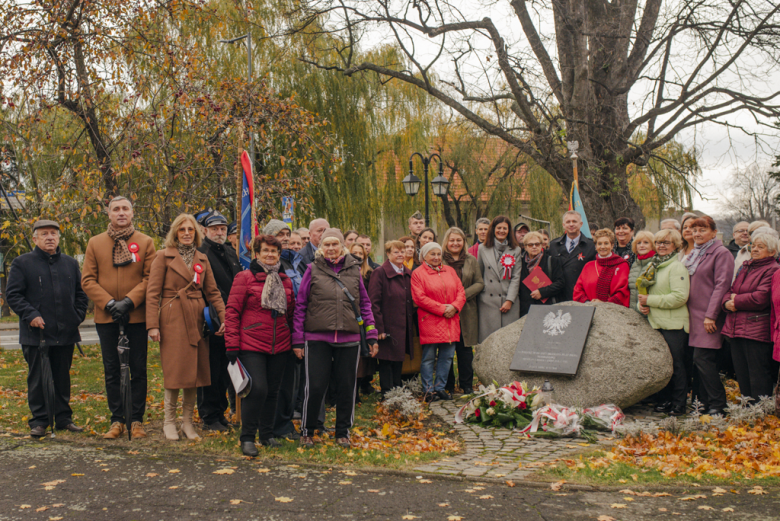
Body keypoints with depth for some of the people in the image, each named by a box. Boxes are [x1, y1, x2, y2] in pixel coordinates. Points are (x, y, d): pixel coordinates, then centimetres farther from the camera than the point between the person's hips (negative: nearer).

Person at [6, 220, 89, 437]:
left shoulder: (71, 263, 14)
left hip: (66, 333, 4)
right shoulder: (22, 263, 2)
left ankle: (64, 419, 19)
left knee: (63, 378, 10)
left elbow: (81, 293, 19)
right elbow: (12, 294, -2)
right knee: (37, 379, 1)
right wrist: (30, 315, -14)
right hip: (36, 334, -3)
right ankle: (38, 421, 10)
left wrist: (78, 316, 5)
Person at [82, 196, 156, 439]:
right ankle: (117, 420, 18)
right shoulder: (95, 243, 7)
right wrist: (108, 303, -11)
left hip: (137, 316, -1)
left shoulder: (146, 242, 3)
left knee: (138, 370, 3)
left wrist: (129, 301, -15)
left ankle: (137, 420, 13)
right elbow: (88, 280, 2)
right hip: (106, 317, 2)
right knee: (112, 371, 8)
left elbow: (150, 278, -3)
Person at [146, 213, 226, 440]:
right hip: (173, 318, -4)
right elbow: (152, 292, -4)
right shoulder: (164, 256, 0)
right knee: (175, 371, -3)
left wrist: (223, 317, -2)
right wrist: (153, 324, -11)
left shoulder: (202, 259, 13)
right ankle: (169, 422, 11)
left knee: (194, 370, 6)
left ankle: (187, 422, 17)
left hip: (197, 319, 4)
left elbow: (212, 291, 12)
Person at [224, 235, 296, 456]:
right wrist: (232, 345, -10)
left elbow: (291, 312, 19)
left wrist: (294, 342, 16)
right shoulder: (245, 278, -3)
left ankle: (267, 434, 24)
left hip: (280, 346, 5)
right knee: (257, 389, -13)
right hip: (252, 345, -5)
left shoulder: (285, 280, 12)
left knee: (273, 390, 10)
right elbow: (232, 311, -5)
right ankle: (247, 438, 1)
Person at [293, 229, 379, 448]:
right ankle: (306, 432, 18)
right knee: (315, 387, -2)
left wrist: (371, 335, 7)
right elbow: (300, 305, 3)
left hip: (349, 339, 2)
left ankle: (343, 432, 25)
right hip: (317, 339, -2)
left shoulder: (354, 269, 8)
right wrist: (298, 339, 0)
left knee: (347, 388, 8)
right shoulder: (313, 270, 2)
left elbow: (365, 303, 12)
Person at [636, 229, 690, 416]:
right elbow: (643, 290, 24)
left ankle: (678, 404, 4)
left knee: (676, 364, -3)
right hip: (655, 322, 8)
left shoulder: (676, 267, -9)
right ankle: (664, 400, 20)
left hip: (673, 324, -7)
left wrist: (650, 300, -15)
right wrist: (642, 304, 1)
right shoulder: (652, 266, 16)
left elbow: (680, 297, -19)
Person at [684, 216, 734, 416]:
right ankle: (707, 403, 13)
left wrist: (710, 315, -18)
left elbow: (721, 285, -13)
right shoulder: (695, 254, 18)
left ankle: (718, 404, -4)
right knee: (702, 361, 7)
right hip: (695, 314, 7)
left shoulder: (721, 253, -7)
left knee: (702, 359, -12)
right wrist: (688, 312, 14)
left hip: (709, 316, -7)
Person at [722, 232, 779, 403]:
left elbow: (761, 298, -18)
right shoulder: (745, 268, 20)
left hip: (757, 330, -8)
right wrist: (727, 302, -5)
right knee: (742, 377, 13)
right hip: (736, 329, 8)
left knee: (759, 379, -4)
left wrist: (736, 301, -6)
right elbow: (730, 291, 17)